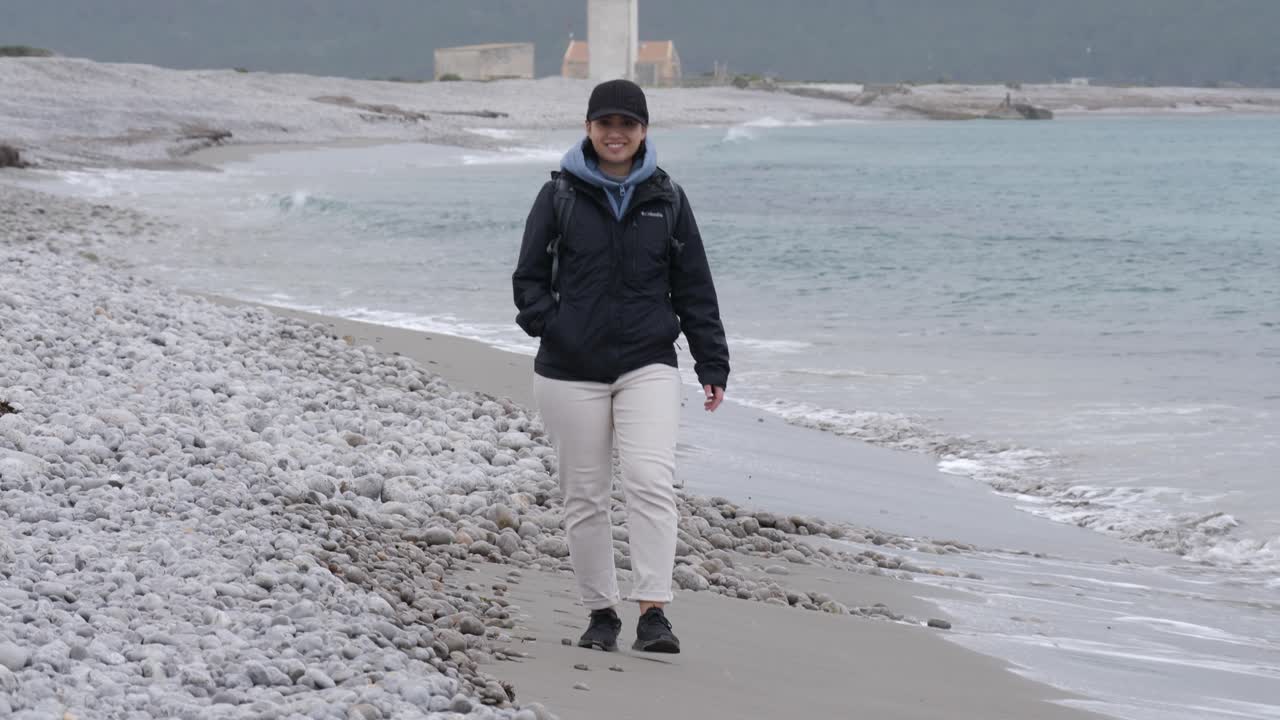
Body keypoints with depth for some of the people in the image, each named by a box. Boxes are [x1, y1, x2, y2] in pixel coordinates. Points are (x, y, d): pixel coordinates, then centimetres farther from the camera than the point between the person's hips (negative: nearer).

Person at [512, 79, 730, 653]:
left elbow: (694, 287, 9)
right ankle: (601, 613, 17)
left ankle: (653, 612, -20)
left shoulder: (666, 200, 7)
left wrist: (712, 364, 5)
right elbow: (529, 278, 7)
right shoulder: (559, 196, 3)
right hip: (570, 372, 0)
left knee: (651, 480, -18)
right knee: (584, 497, 5)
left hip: (647, 368, 0)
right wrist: (553, 328, -10)